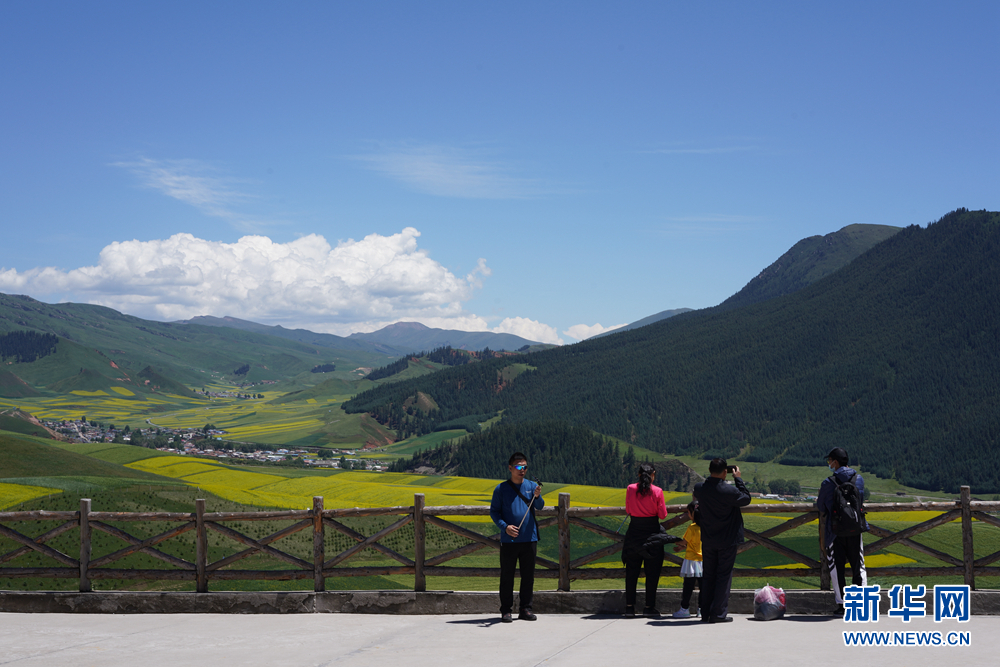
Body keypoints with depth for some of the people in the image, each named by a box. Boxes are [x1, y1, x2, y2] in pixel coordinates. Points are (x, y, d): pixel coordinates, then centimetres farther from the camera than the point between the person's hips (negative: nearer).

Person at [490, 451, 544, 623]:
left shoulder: (531, 486, 6)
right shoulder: (501, 489, 1)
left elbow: (539, 506, -6)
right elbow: (494, 512, 2)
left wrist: (537, 496, -28)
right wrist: (505, 526, -14)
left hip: (529, 539, 2)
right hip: (508, 539, -2)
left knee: (528, 575, 7)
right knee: (507, 576, 2)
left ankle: (525, 609, 16)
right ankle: (505, 610, 8)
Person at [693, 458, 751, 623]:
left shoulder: (699, 488, -7)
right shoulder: (729, 491, -20)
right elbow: (746, 499, -4)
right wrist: (738, 479, 1)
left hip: (707, 540, 4)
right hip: (727, 541, -4)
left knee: (708, 576, 11)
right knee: (724, 576, 3)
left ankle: (705, 613, 12)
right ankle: (719, 614, 1)